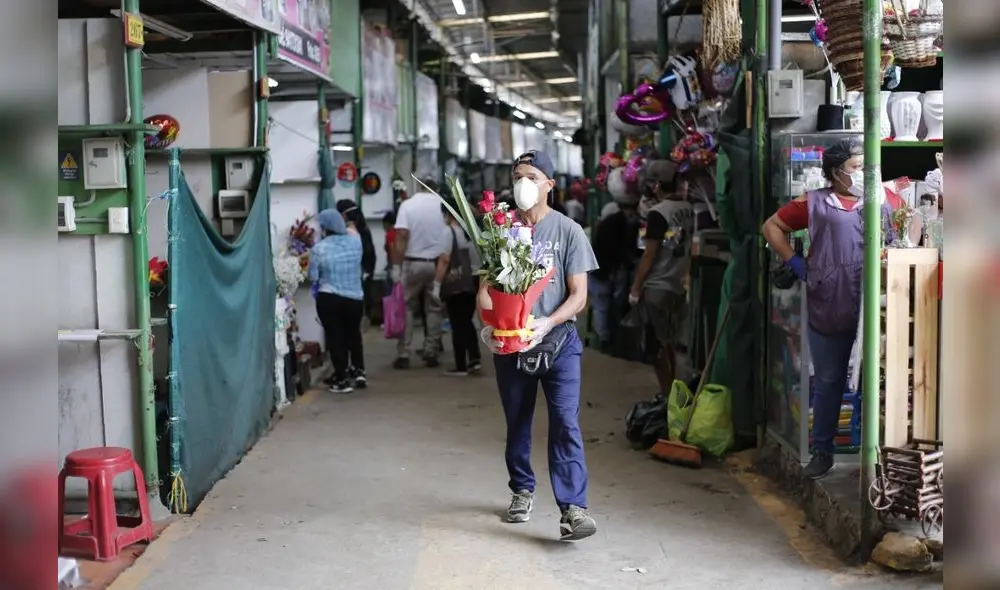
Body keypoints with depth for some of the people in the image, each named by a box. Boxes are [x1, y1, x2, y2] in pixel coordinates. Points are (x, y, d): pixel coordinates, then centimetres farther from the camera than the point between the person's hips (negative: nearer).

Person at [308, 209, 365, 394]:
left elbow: (312, 276, -5)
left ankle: (343, 380, 8)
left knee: (335, 338, 7)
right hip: (355, 299, 4)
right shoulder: (355, 241, -1)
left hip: (329, 300, -4)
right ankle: (359, 372, 24)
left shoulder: (319, 248, -11)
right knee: (353, 335, 24)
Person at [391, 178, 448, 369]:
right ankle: (431, 353, 9)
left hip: (413, 263, -2)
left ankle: (403, 355, 0)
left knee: (407, 309, 5)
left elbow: (402, 236, -11)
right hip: (438, 263, 2)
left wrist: (396, 266, -10)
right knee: (433, 309, 10)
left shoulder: (408, 204, -2)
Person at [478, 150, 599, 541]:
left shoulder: (568, 231, -2)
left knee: (565, 422, -13)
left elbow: (578, 295, -4)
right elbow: (485, 290, 4)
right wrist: (489, 324, -17)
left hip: (558, 340, -3)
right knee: (517, 423, 15)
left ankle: (573, 508, -16)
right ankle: (522, 490, 34)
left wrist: (546, 323, -21)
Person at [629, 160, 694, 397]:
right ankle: (672, 391, 21)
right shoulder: (688, 209, 5)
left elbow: (649, 254, -14)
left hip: (656, 288, -7)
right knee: (669, 345, 15)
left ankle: (666, 394, 4)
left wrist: (635, 288, -7)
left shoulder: (658, 213, -16)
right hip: (677, 286, 7)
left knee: (657, 347, 0)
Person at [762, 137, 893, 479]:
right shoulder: (814, 203, 4)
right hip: (829, 310, -1)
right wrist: (793, 262, 3)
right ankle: (822, 452, 22)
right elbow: (772, 226, 12)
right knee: (828, 383, 10)